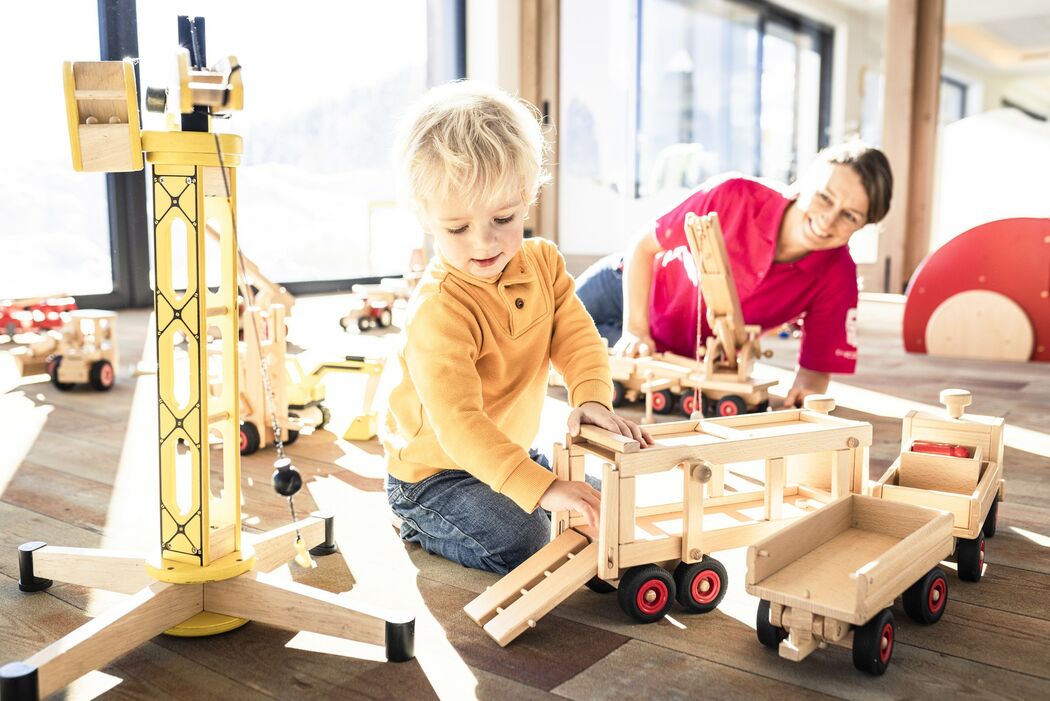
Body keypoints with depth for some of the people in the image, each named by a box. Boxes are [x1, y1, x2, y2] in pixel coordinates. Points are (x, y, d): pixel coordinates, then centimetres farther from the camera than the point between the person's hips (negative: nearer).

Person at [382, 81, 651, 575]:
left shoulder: (543, 262, -7)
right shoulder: (439, 311, -32)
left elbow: (577, 336, -9)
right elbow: (457, 423, -38)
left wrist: (592, 396, -32)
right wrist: (541, 487, -46)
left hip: (509, 452, 8)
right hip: (434, 470, -7)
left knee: (599, 506, 13)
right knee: (524, 544, -23)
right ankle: (423, 529, 4)